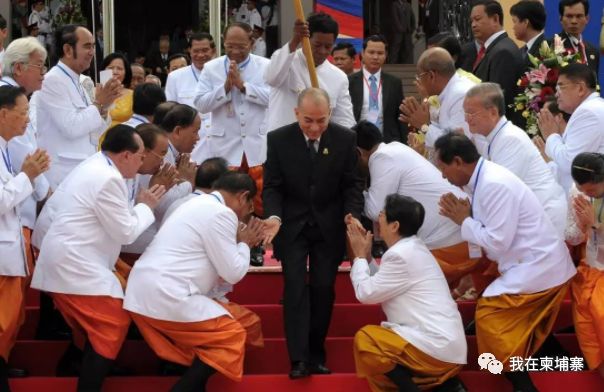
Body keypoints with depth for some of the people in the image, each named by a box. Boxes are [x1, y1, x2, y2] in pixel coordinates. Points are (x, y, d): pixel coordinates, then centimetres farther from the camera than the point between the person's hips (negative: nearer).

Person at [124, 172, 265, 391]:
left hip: (142, 295, 10)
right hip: (166, 298, -10)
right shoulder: (220, 213, -9)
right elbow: (233, 273, -7)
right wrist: (244, 244, 9)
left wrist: (241, 243, 23)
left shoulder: (199, 205, 22)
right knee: (231, 336, -4)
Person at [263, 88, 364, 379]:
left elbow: (352, 184, -2)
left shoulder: (345, 139, -8)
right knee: (295, 286, -11)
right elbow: (272, 186, -7)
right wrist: (274, 216, -25)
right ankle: (299, 359, -15)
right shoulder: (278, 139, -10)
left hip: (329, 225, 1)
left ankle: (317, 355, 12)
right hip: (292, 225, -1)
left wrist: (352, 214, -20)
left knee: (323, 288, 1)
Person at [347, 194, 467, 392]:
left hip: (437, 348, -10)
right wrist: (367, 257, 16)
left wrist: (360, 256, 3)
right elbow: (379, 287, 19)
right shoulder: (411, 249, 15)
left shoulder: (400, 256, -15)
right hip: (447, 345, 10)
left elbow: (366, 293, -10)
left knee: (365, 340, -12)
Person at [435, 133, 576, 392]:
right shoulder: (484, 178, 6)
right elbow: (492, 230, 12)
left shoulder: (494, 185, -24)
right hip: (541, 266, 10)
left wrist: (464, 221, -11)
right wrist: (465, 215, -4)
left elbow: (497, 242, -24)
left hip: (536, 269, -10)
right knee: (530, 332, 21)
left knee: (489, 316, -8)